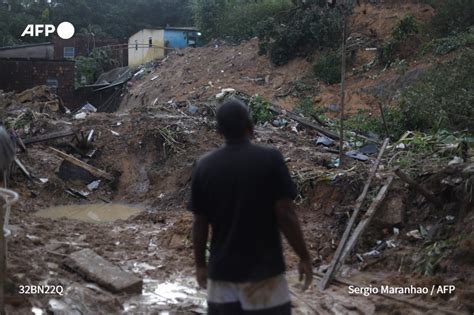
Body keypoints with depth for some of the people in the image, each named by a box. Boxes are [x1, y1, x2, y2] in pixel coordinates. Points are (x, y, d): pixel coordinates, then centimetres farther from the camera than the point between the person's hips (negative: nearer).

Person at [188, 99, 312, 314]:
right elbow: (285, 216, -13)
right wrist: (304, 256, -1)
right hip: (264, 269, -3)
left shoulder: (204, 166, -1)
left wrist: (200, 264, 15)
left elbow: (199, 224, 3)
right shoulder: (270, 159, -12)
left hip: (221, 270, 4)